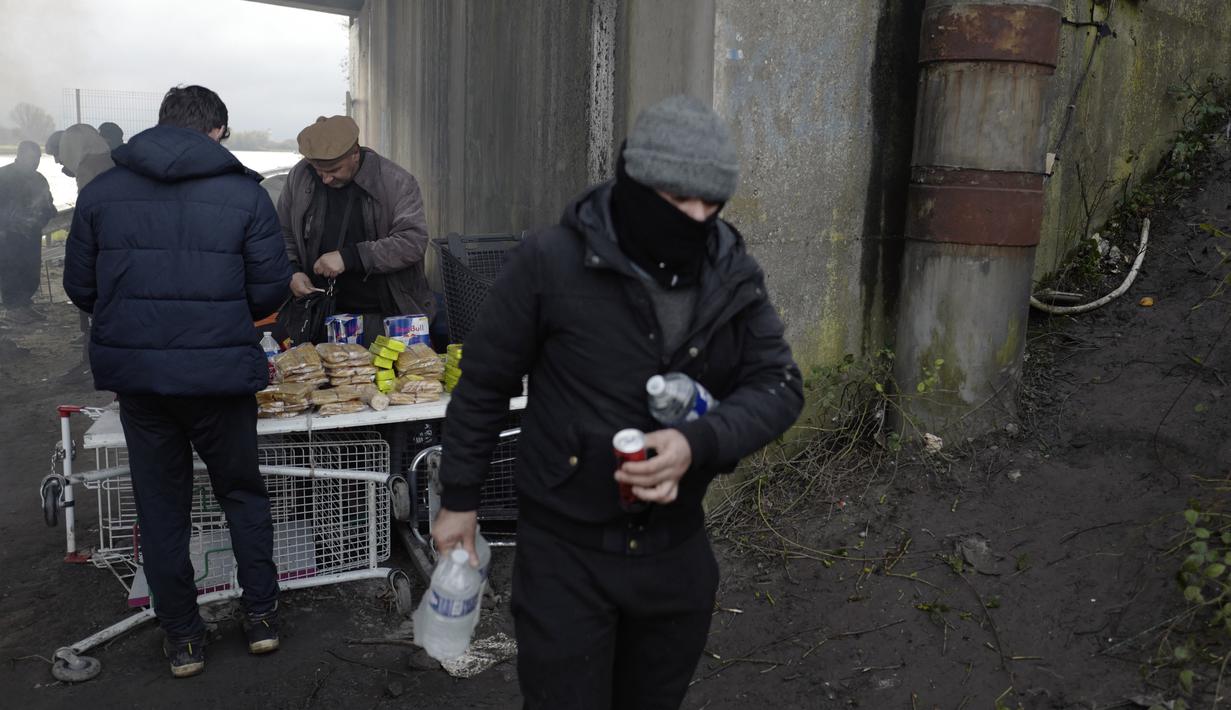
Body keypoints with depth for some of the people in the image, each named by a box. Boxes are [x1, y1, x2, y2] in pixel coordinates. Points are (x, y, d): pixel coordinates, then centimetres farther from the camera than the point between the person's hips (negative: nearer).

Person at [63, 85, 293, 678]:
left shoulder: (101, 191, 3)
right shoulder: (245, 194, -6)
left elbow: (79, 286, 6)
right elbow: (270, 289, -6)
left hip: (135, 372, 2)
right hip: (220, 372, -2)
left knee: (160, 504, 14)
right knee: (242, 493, 17)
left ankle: (181, 638, 23)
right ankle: (262, 615, 24)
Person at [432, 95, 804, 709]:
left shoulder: (734, 275, -3)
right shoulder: (551, 262, -15)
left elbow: (779, 385, -5)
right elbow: (484, 383, -5)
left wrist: (699, 443, -24)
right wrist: (459, 497, 2)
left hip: (677, 548, 5)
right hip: (567, 549, -4)